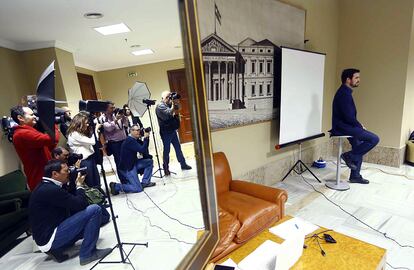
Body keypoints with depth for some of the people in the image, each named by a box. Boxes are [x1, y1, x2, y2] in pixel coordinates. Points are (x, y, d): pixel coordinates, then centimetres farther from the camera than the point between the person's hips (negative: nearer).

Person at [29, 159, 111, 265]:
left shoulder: (45, 186, 8)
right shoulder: (51, 190, -23)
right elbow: (81, 204, -21)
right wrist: (79, 185, -8)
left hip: (45, 235, 10)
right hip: (49, 238, -10)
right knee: (94, 210, -18)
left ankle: (57, 248, 15)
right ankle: (87, 254, -8)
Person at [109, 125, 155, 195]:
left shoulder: (134, 139, 8)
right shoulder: (130, 140, -21)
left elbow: (144, 148, 11)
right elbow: (142, 150, -27)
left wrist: (147, 137, -1)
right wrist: (145, 138, -19)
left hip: (133, 163, 10)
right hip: (127, 167, -10)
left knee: (149, 162, 6)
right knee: (138, 188, -9)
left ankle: (145, 182, 12)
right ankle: (116, 186, 0)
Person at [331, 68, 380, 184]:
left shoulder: (345, 92, 13)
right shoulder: (344, 93, -19)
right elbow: (349, 116, -22)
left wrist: (359, 125, 10)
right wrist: (360, 126, -7)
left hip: (343, 125, 11)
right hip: (343, 127, -11)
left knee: (359, 146, 20)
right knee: (374, 139, -15)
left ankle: (355, 176, 29)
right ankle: (350, 156, -1)